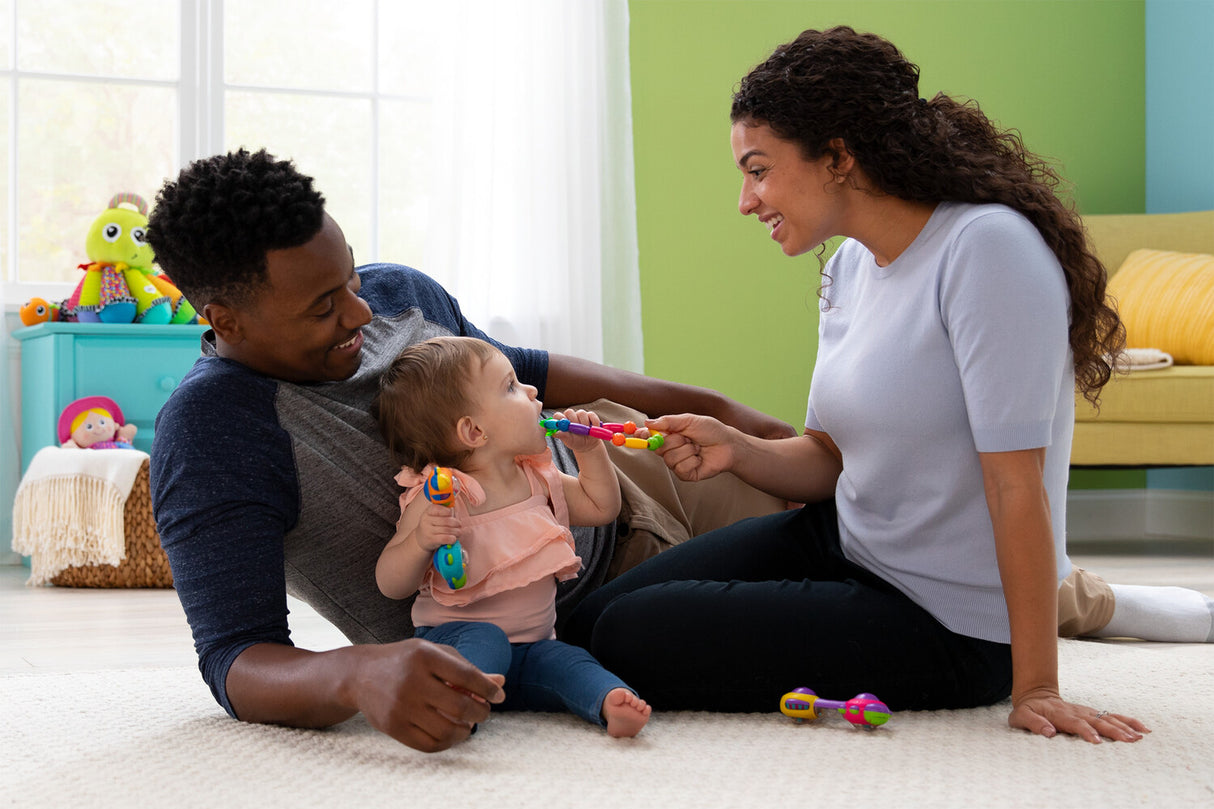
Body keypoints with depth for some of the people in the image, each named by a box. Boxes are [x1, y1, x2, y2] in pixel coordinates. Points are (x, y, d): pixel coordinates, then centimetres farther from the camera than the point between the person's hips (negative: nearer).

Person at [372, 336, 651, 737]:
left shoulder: (537, 478, 10)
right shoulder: (440, 497, -12)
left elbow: (600, 507, 25)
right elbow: (391, 584, -14)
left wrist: (589, 452, 11)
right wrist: (420, 542, -34)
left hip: (533, 645, 5)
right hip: (456, 635, -5)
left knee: (567, 661, -23)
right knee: (485, 640, -35)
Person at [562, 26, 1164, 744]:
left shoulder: (987, 248, -25)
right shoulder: (850, 267, 4)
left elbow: (1015, 482, -26)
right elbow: (830, 459, 9)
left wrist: (1035, 689, -25)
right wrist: (737, 450, -12)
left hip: (950, 625, -9)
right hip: (845, 542, 9)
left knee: (630, 644, -12)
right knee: (589, 624, 11)